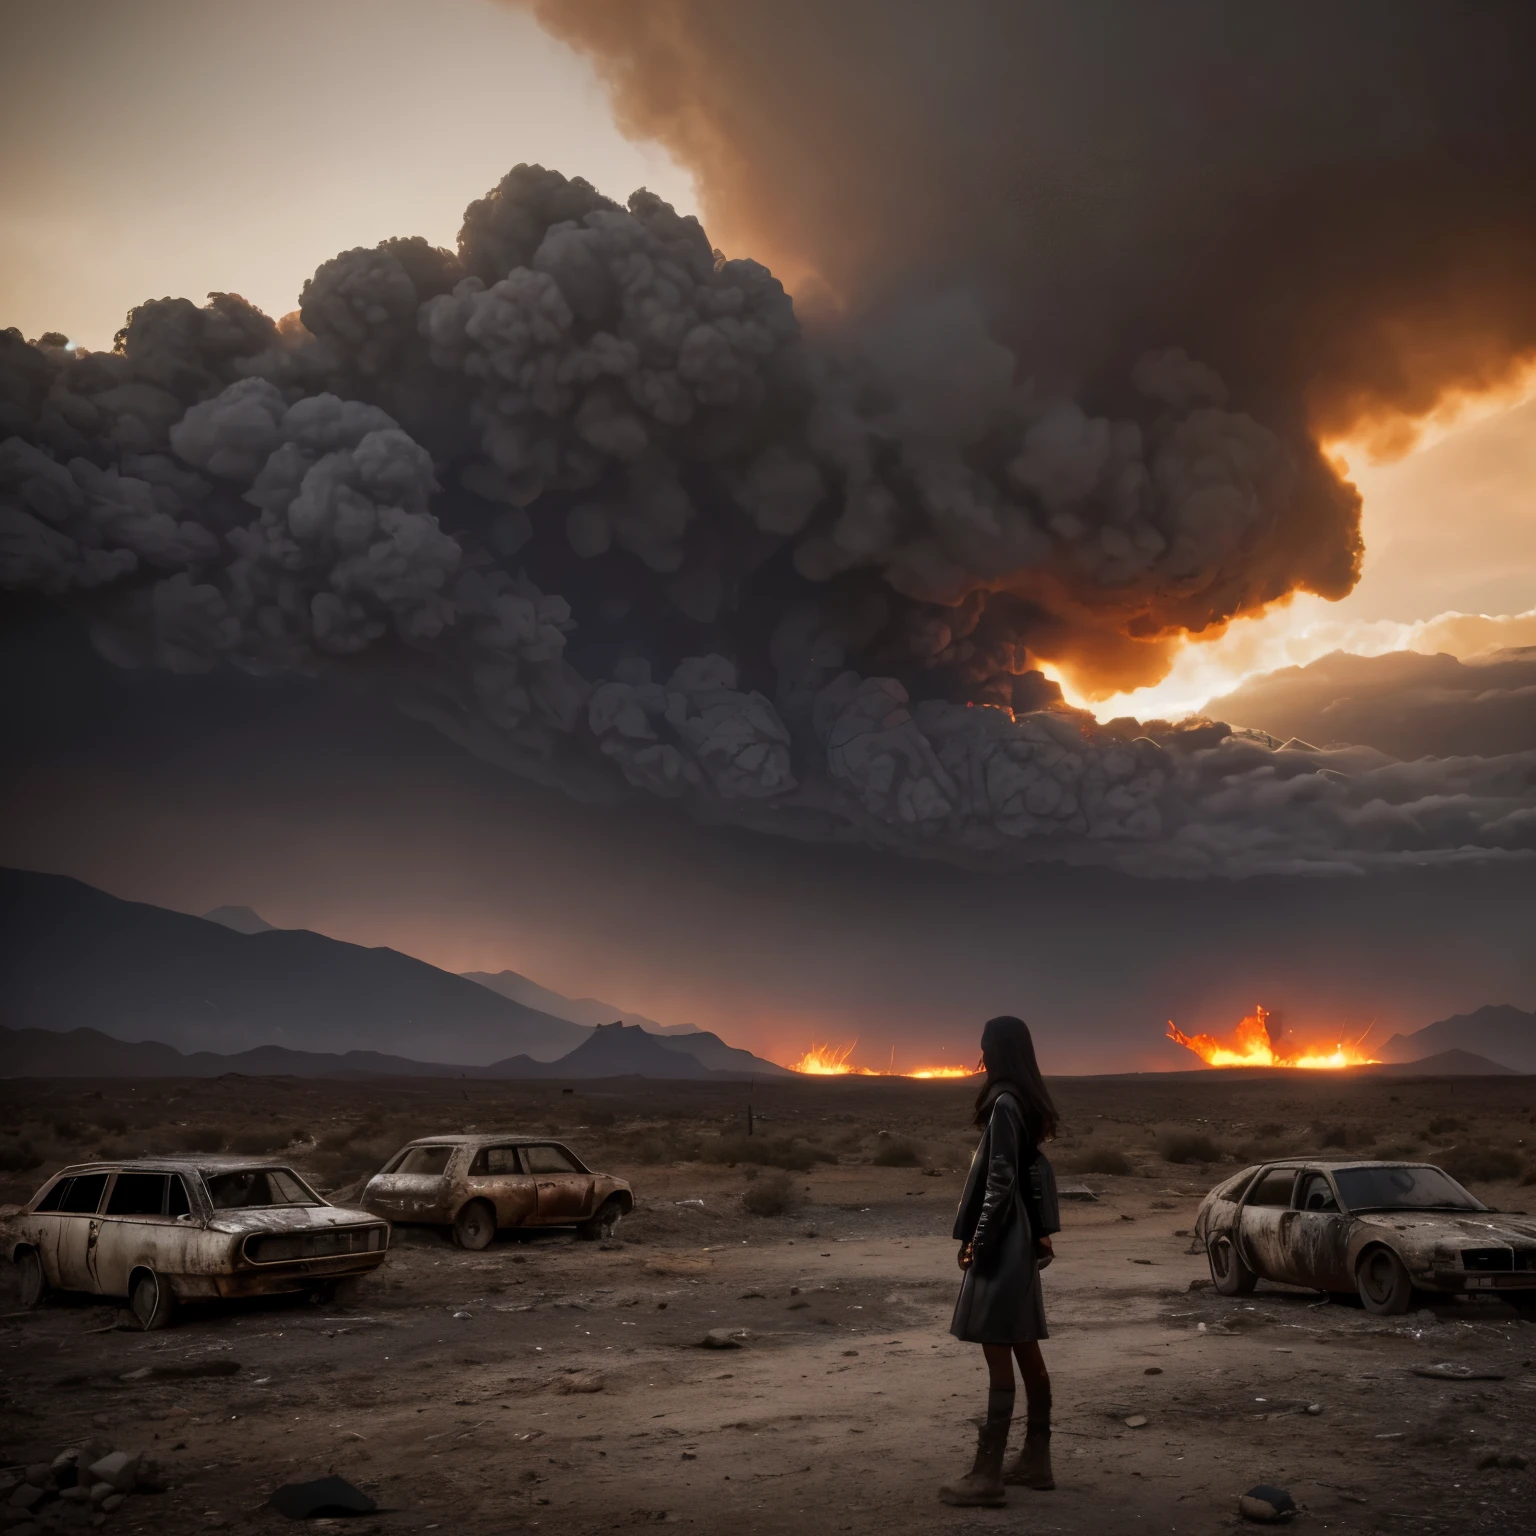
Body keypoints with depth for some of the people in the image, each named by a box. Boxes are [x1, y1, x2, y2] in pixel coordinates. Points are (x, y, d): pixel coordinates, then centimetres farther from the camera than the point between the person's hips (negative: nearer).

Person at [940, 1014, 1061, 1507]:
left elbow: (1001, 1181, -19)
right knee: (1025, 1350, 14)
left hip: (1002, 1242, -10)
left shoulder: (1004, 1104, -17)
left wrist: (979, 1241, -15)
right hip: (1019, 1239, 10)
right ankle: (1036, 1459, 22)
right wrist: (1043, 1233, 19)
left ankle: (987, 1475, -4)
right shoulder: (1028, 1103, 11)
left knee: (999, 1355, -7)